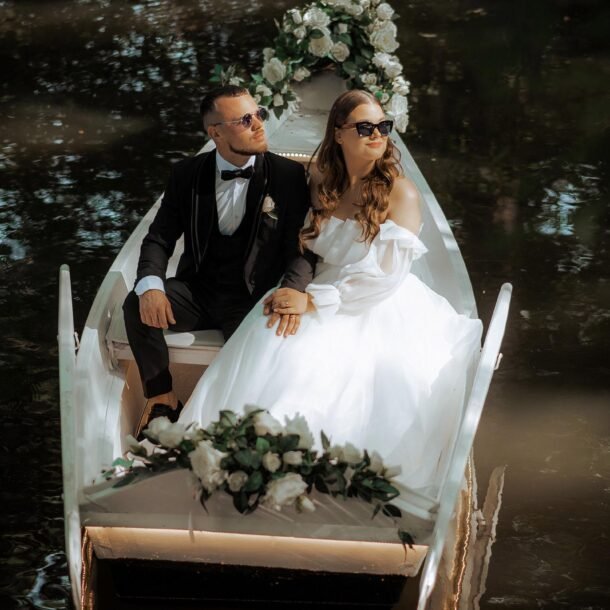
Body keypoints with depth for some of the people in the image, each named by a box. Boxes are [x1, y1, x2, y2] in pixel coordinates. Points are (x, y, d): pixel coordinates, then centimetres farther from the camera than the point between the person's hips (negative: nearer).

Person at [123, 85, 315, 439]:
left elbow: (301, 247, -8)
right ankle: (162, 397, -6)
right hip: (197, 289, 3)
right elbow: (160, 238, 1)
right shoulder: (187, 176, 2)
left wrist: (292, 291, -32)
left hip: (253, 297, -2)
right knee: (137, 306, -25)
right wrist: (150, 285, -23)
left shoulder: (288, 176, -5)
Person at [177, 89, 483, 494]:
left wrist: (314, 302, -17)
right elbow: (305, 249, 16)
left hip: (379, 309, -5)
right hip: (325, 300, 5)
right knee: (268, 354, -24)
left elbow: (386, 275, -14)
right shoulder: (322, 184, 10)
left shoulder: (400, 192, -7)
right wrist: (296, 296, -7)